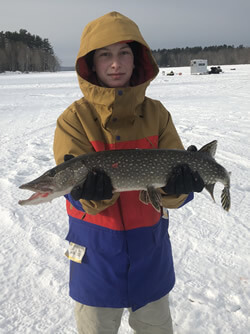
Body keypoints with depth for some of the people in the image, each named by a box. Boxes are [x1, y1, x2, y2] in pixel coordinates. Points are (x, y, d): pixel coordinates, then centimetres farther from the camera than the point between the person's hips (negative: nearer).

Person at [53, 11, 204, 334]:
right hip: (95, 255, -2)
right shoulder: (75, 119, -11)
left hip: (150, 250, 2)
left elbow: (170, 195, -11)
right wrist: (93, 190, -41)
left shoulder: (156, 114, -4)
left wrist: (175, 185, -33)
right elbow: (79, 196, -19)